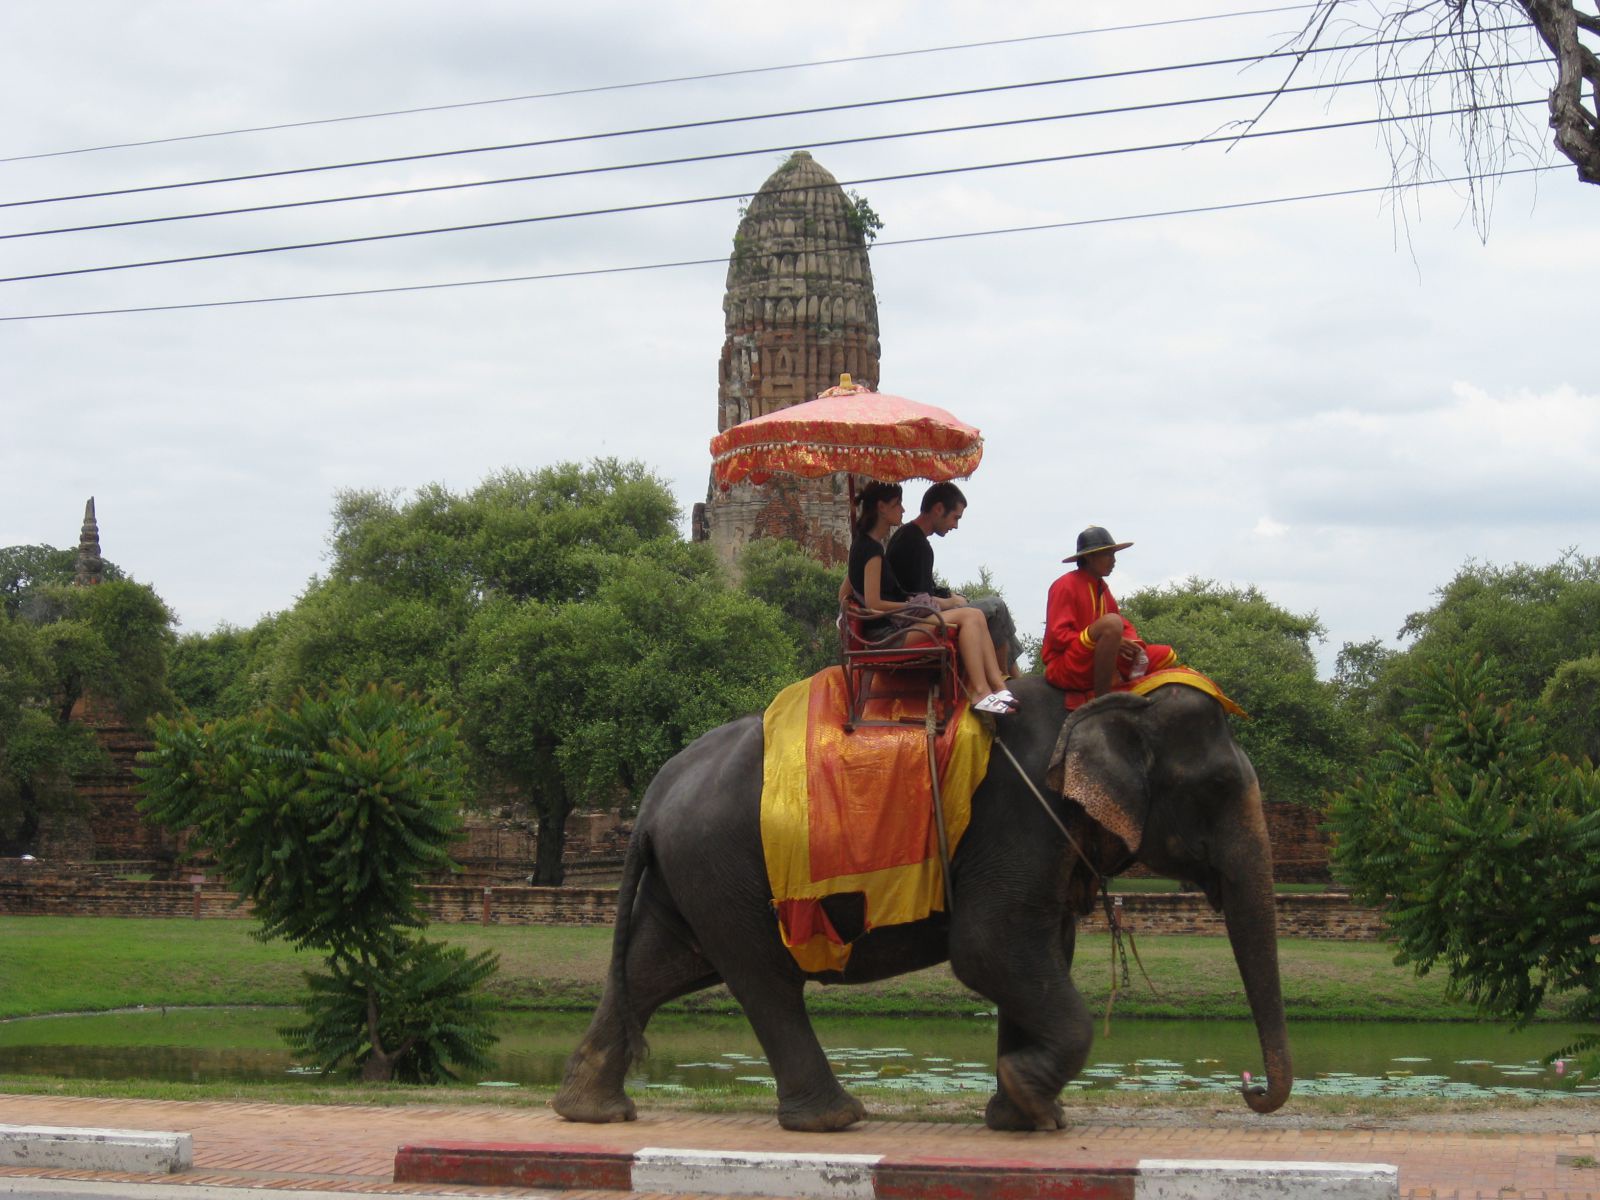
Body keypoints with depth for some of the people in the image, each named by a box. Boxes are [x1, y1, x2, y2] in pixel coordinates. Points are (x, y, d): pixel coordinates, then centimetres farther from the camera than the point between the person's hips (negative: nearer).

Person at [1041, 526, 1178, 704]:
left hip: (1101, 666, 8)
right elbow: (1058, 636, -15)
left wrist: (1133, 645, -9)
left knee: (1167, 657, 6)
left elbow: (1125, 626, 16)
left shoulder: (1101, 588, 16)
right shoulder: (1066, 585, -7)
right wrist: (1111, 642, -20)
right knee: (1111, 622, -33)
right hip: (1065, 668, -8)